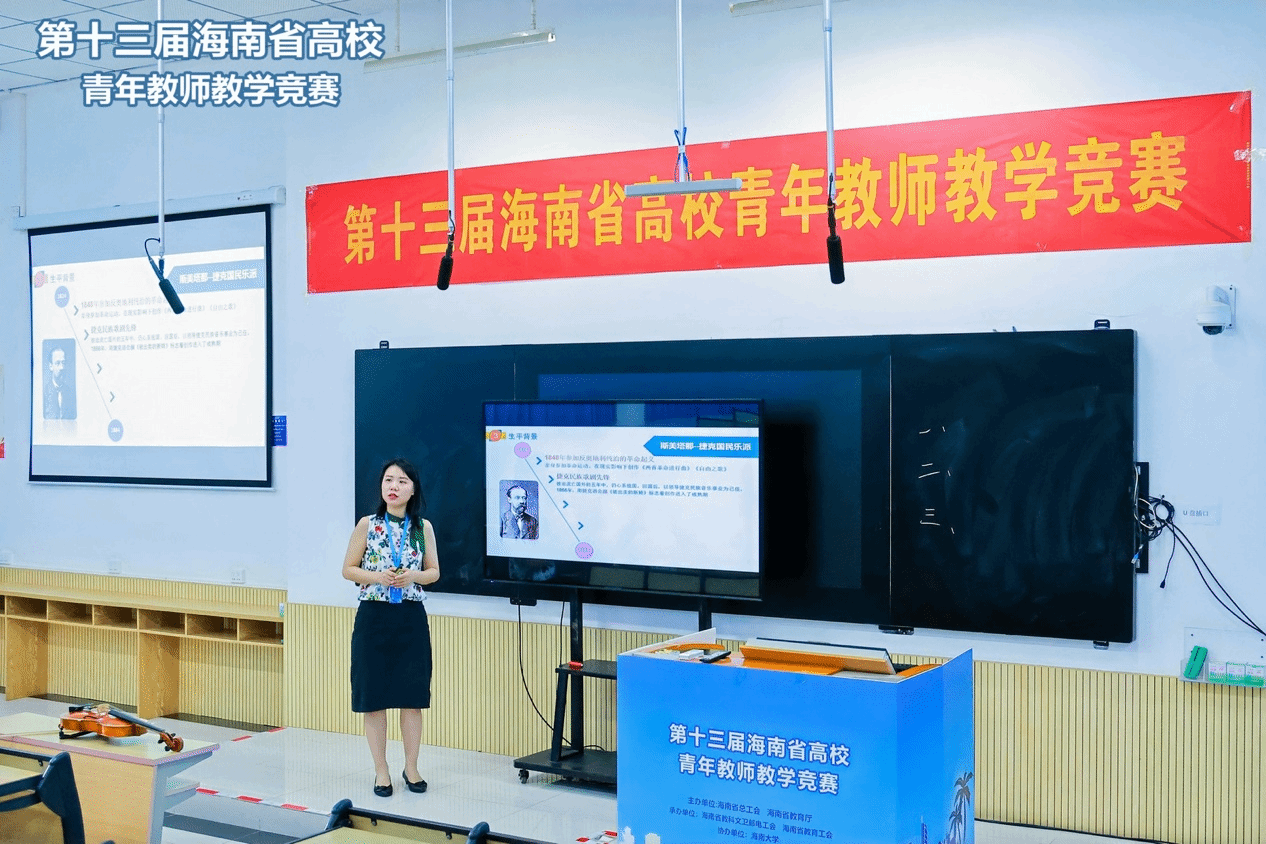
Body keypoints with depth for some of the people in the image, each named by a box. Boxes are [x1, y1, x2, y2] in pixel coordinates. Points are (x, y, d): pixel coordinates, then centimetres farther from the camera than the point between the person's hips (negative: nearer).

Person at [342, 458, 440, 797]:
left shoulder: (423, 527, 2)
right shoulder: (367, 525, -2)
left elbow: (434, 571, 9)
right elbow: (348, 569, 2)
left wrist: (413, 576, -11)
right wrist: (377, 577, -15)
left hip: (411, 618, 1)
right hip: (374, 617, -1)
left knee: (412, 695, 4)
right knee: (374, 696, 3)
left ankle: (411, 767, 19)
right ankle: (381, 770, 15)